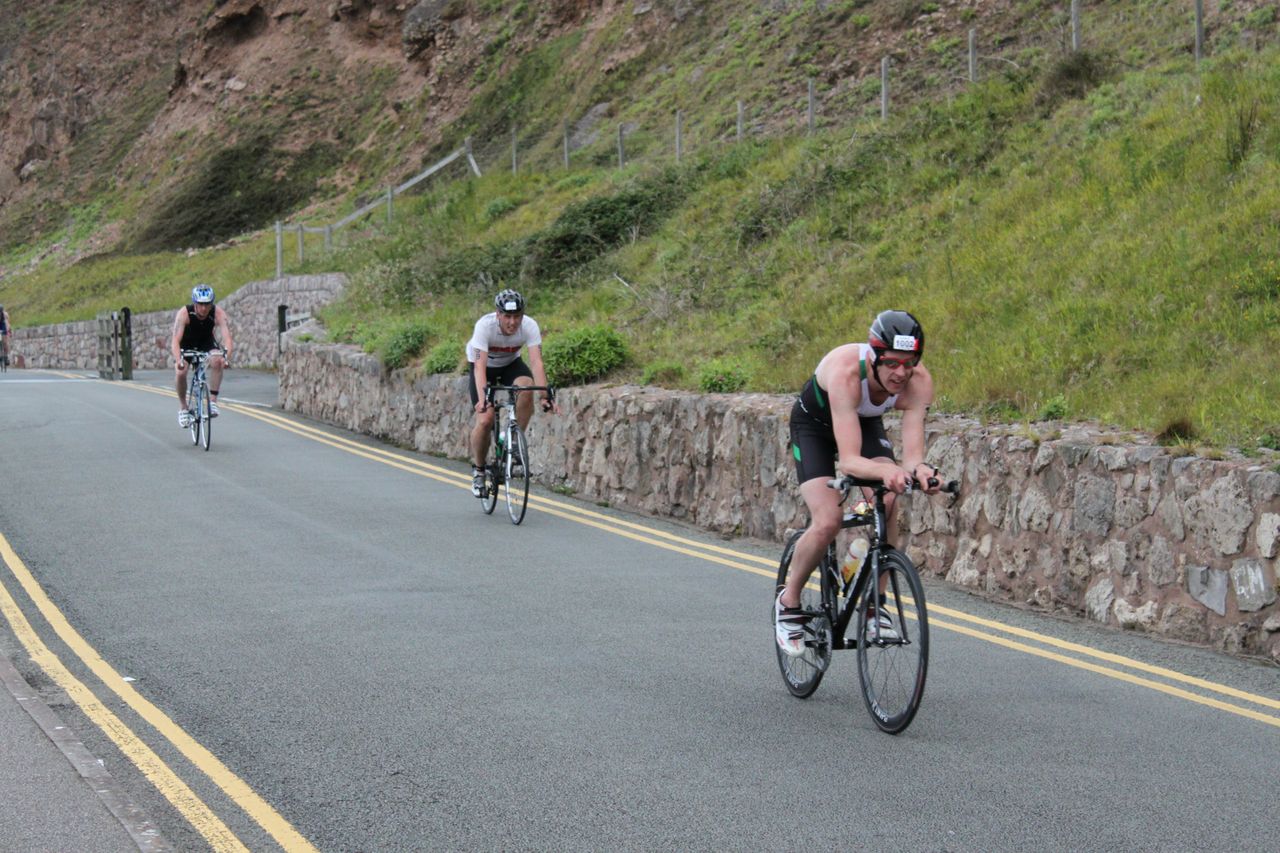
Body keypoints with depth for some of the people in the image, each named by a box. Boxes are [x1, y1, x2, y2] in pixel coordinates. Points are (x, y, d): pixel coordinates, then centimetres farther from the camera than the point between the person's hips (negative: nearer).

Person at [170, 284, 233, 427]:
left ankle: (213, 400, -19)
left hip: (207, 342, 1)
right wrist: (178, 360, -59)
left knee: (217, 361, -29)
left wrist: (227, 356, -60)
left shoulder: (218, 314, -30)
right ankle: (183, 407, -1)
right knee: (180, 372, -23)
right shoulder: (184, 313, -33)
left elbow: (227, 337, -40)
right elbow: (175, 340, -41)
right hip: (186, 344, -1)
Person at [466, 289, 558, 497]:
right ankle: (478, 469, 8)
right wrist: (482, 399, -54)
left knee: (526, 387, -32)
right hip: (485, 366, -2)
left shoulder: (529, 326, -29)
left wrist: (545, 396, -47)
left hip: (511, 364, 2)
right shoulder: (485, 325, -34)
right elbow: (480, 365, -41)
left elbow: (536, 362, -35)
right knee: (485, 420, -17)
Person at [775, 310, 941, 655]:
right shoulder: (846, 371, -41)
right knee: (828, 522, -20)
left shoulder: (919, 381, -30)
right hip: (814, 424, -4)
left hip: (867, 423, 4)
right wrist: (885, 471, -65)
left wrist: (919, 470, -56)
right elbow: (849, 459, -46)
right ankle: (789, 602, 4)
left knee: (887, 504, -23)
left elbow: (912, 453, -33)